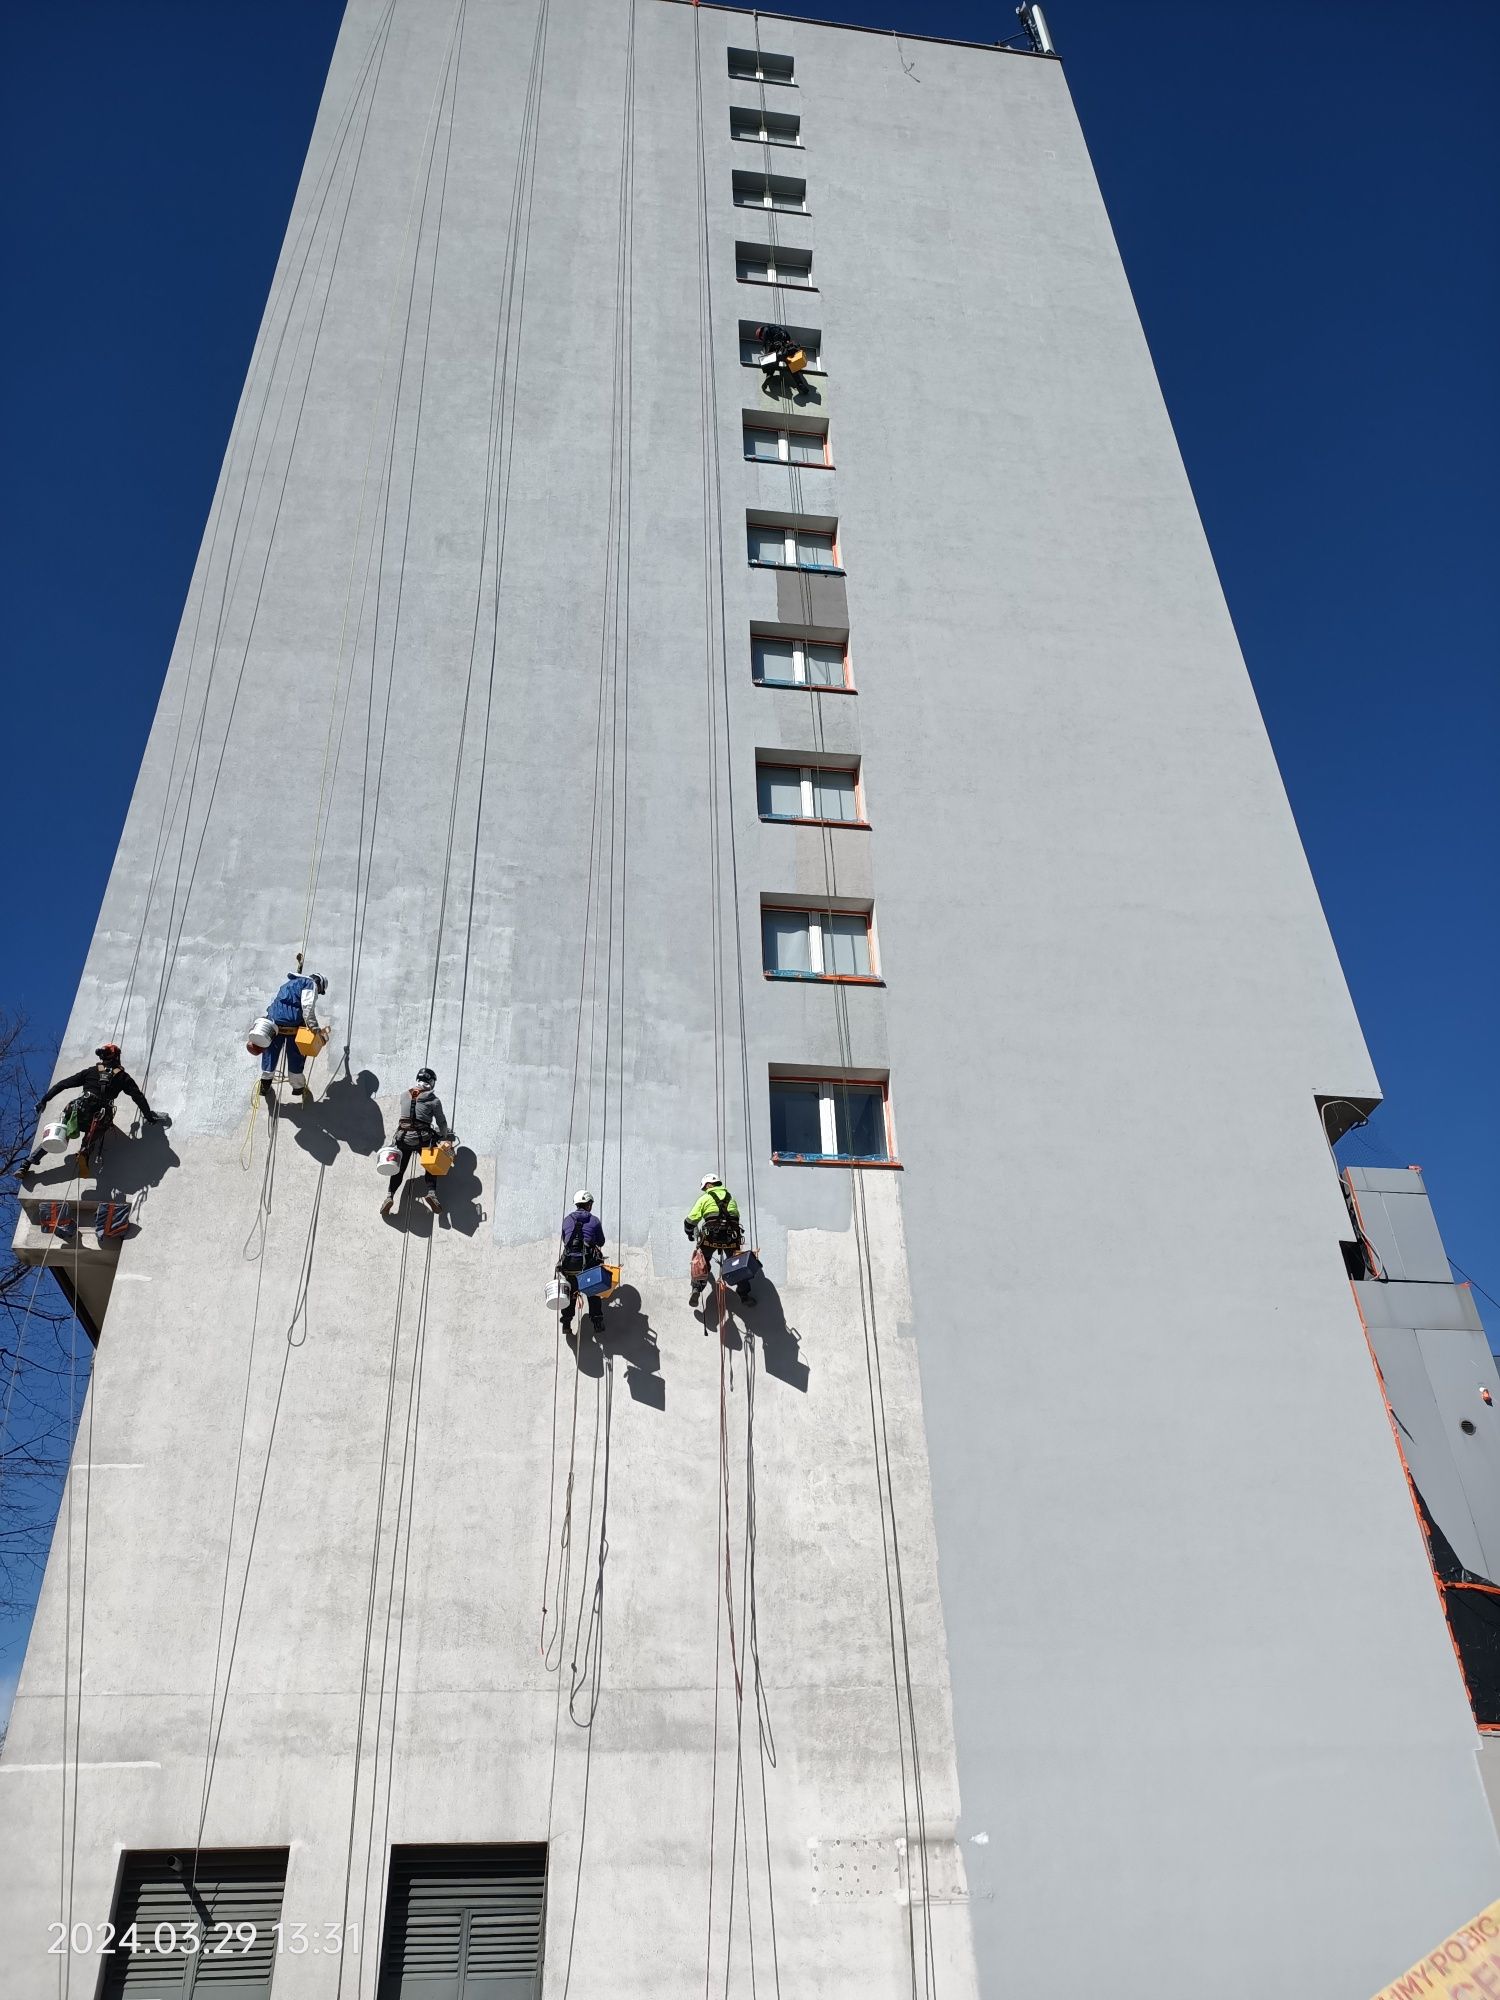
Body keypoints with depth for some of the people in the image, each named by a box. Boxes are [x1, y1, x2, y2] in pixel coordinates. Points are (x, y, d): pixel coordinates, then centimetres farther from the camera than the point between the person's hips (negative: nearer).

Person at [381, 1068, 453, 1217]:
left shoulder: (405, 1096, 11)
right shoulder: (434, 1100, 0)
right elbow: (441, 1122, 5)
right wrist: (446, 1135, 27)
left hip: (403, 1137, 3)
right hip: (423, 1138, -2)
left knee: (399, 1168, 15)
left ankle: (390, 1195, -4)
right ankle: (431, 1192, -3)